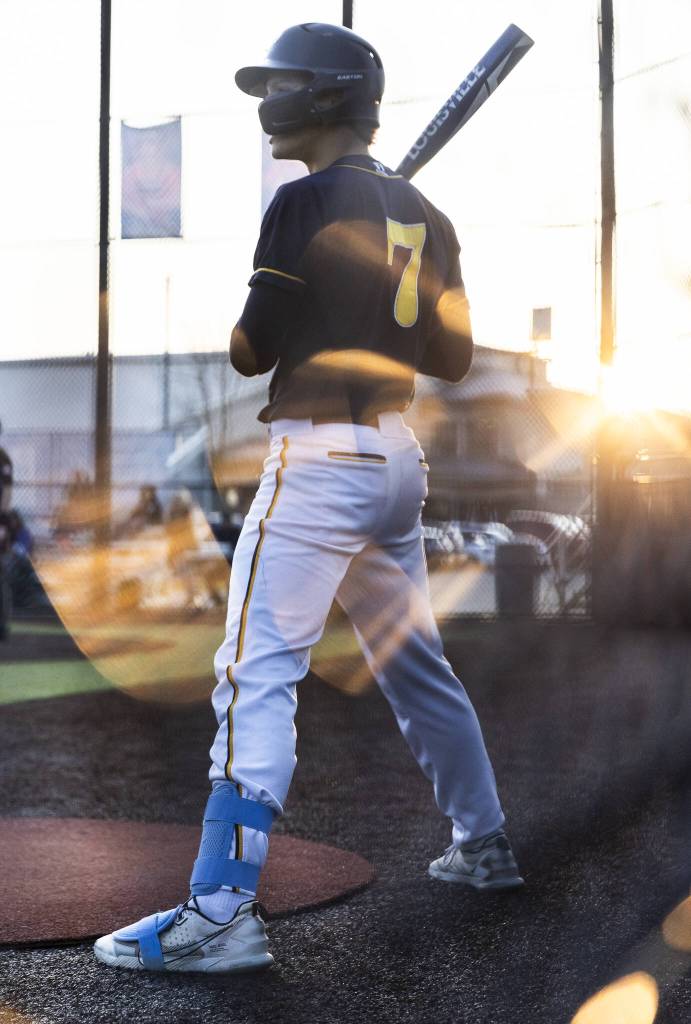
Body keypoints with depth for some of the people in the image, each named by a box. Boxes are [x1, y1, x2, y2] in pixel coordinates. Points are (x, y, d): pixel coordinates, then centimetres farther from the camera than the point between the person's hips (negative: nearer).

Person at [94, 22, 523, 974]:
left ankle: (223, 911, -14)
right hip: (398, 457, 8)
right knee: (417, 664, 20)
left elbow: (250, 350, -10)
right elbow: (452, 356, 14)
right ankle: (485, 847, 32)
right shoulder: (422, 214, 11)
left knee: (256, 675, -10)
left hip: (319, 460, -8)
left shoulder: (305, 203, -11)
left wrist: (264, 309, 11)